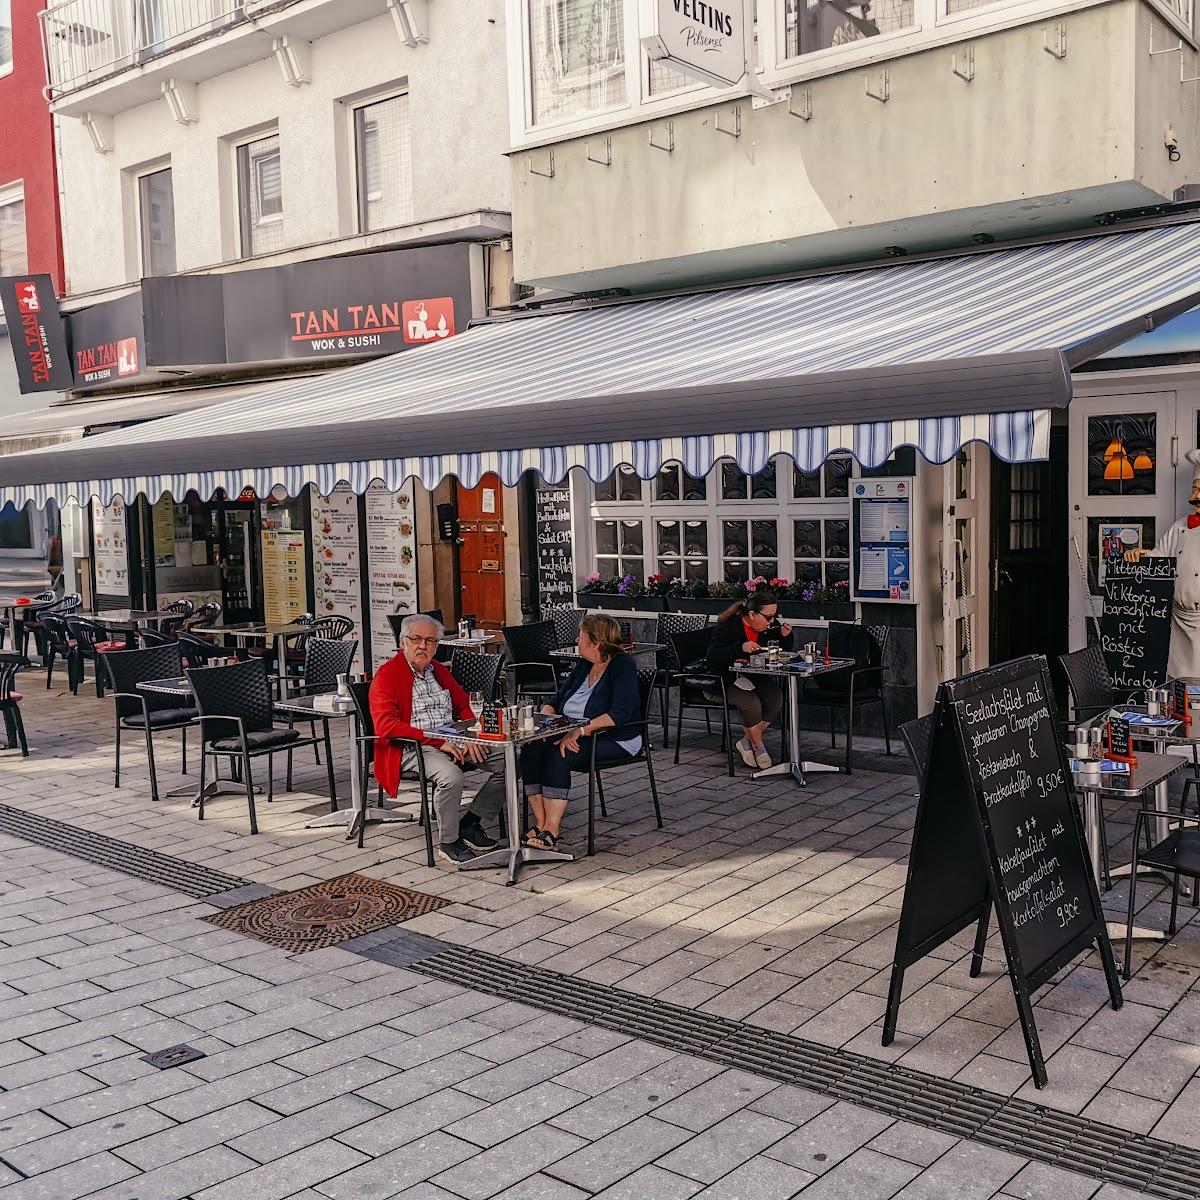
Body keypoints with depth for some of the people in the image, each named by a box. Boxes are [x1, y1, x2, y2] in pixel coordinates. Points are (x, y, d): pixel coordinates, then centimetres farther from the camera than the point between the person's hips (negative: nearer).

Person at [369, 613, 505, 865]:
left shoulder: (440, 671, 19)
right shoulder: (387, 675, -5)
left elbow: (464, 706, 22)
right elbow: (386, 726, -17)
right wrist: (437, 741, -22)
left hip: (453, 742, 7)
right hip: (412, 748, -7)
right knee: (451, 775, -35)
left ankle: (469, 822, 5)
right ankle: (448, 842, -12)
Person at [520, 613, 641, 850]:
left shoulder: (623, 667, -10)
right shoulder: (584, 666, 15)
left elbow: (620, 713, -23)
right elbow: (556, 701, 15)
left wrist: (580, 730, -32)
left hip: (615, 740, -7)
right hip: (572, 735, 7)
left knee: (557, 756, -30)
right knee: (531, 751, -18)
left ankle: (552, 828, -25)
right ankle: (541, 822, -18)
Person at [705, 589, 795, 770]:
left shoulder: (769, 626, 2)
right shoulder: (728, 626, -17)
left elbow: (783, 652, 16)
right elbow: (713, 657, -28)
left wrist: (786, 636, -7)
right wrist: (741, 648, -40)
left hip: (755, 678, 6)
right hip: (727, 681, -6)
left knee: (776, 698, -23)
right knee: (751, 704, -32)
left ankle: (746, 742, -9)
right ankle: (758, 747, -6)